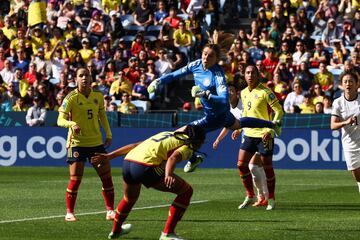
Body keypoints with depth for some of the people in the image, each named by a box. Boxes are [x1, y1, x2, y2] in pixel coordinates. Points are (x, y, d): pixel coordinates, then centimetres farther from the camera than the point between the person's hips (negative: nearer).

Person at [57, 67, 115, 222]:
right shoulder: (71, 98, -10)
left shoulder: (98, 96, 4)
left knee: (107, 177, 2)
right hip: (77, 143, -4)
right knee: (75, 180, -7)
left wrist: (108, 135, 13)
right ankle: (69, 213, 7)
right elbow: (60, 120, -15)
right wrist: (72, 124, -35)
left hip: (97, 142, 4)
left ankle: (110, 211, 13)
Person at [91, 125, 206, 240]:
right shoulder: (187, 146, 8)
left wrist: (109, 156, 28)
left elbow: (135, 145, 27)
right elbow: (173, 158, -16)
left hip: (128, 161, 8)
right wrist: (168, 174, -34)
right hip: (146, 167, -8)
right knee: (186, 191, 4)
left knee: (129, 199, 36)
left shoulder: (169, 135, 30)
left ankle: (115, 231, 56)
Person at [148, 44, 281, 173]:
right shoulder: (196, 65, -12)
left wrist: (205, 94, -53)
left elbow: (224, 100, -42)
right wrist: (159, 81, -13)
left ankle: (194, 160, 18)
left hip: (217, 116, -8)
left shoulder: (217, 74, -33)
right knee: (237, 124, 35)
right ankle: (272, 125, 59)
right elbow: (176, 74, -1)